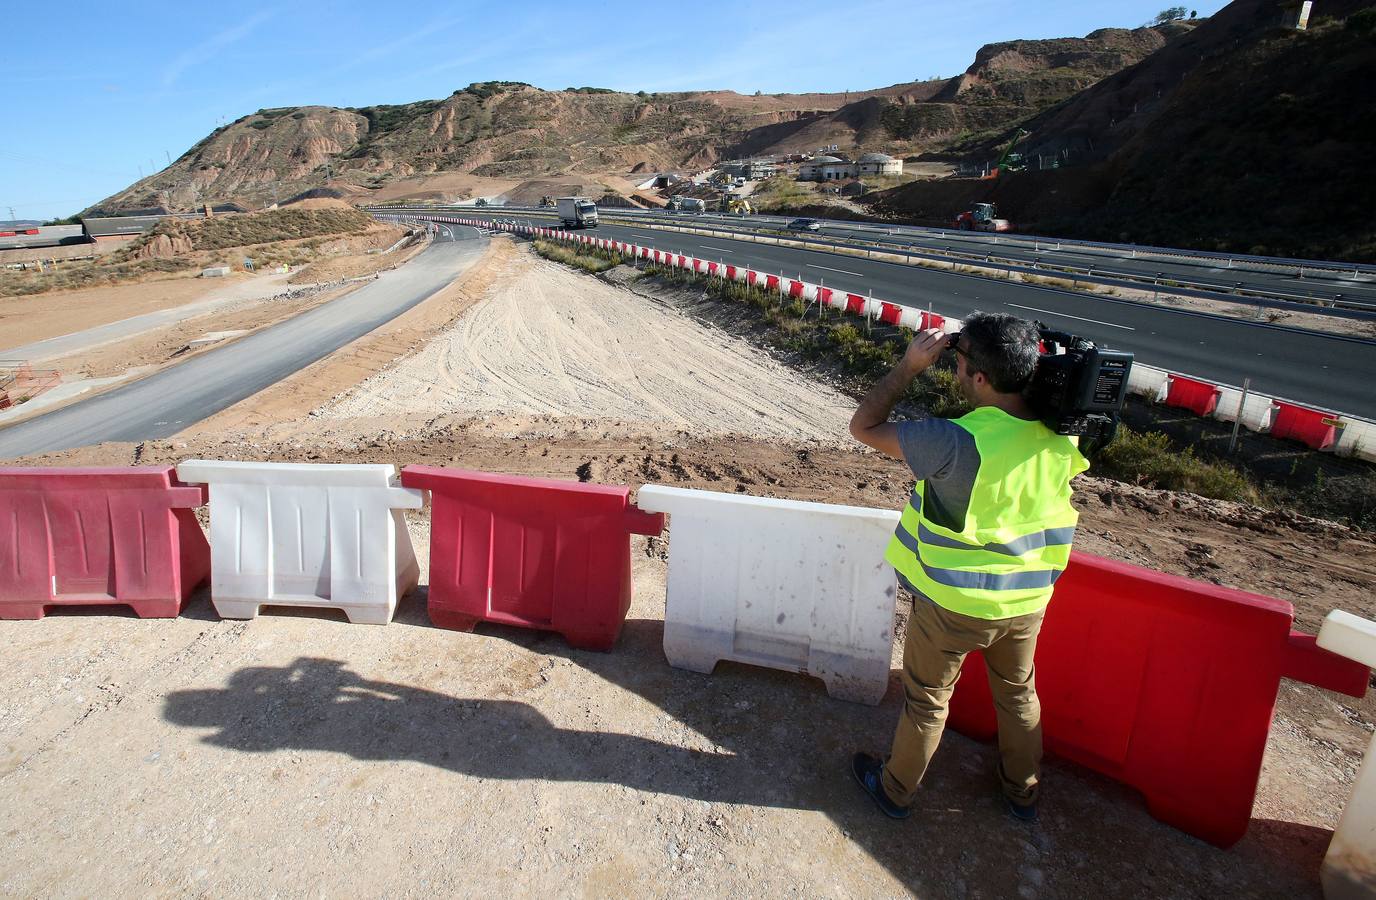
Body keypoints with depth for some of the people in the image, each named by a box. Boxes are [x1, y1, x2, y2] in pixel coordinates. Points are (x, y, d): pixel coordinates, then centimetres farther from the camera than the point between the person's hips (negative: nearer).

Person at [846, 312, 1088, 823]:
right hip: (1027, 600, 5)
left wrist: (911, 365, -17)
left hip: (954, 603, -5)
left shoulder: (958, 443, -32)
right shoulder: (1061, 437, -12)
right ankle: (1023, 792, 50)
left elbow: (864, 427, -23)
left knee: (927, 700, 17)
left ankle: (895, 790, 40)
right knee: (1018, 693, 28)